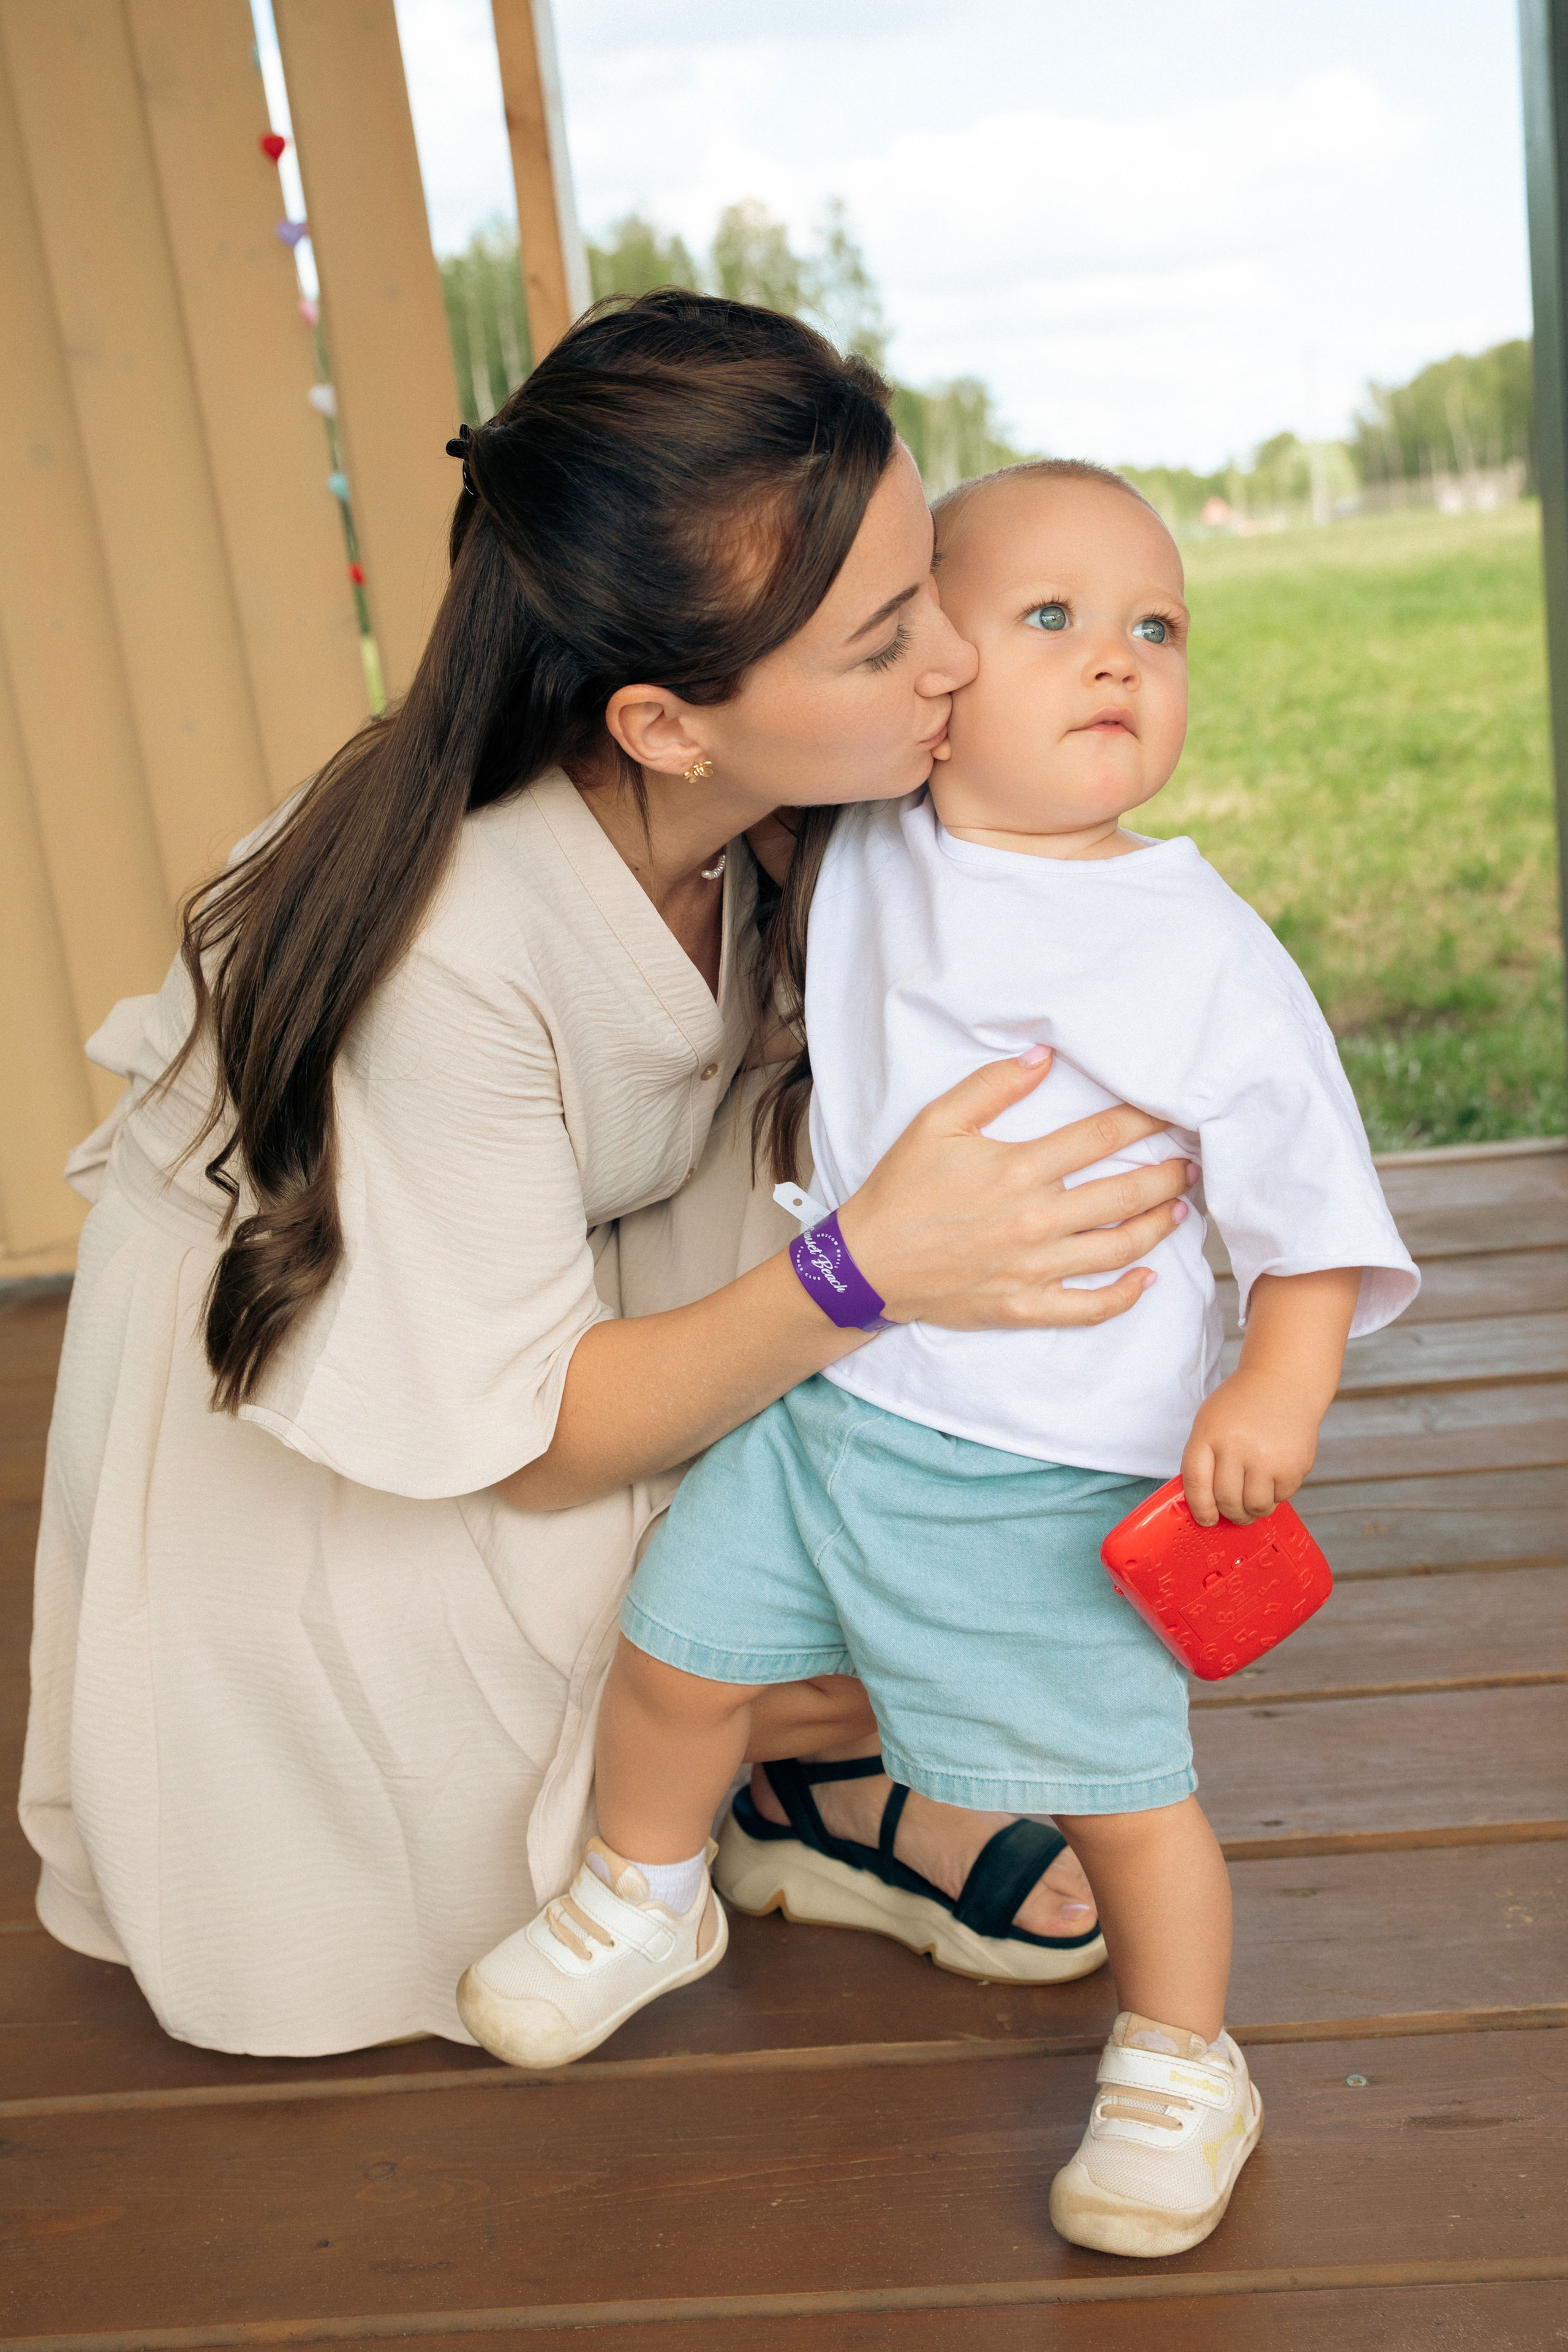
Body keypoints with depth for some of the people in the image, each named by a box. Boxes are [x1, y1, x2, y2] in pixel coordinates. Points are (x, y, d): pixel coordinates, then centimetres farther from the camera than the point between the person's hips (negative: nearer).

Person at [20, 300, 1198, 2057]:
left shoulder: (784, 809, -23)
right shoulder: (448, 938, -41)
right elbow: (531, 1440, -31)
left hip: (606, 1233, 5)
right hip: (294, 1308, -5)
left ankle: (841, 1771, 6)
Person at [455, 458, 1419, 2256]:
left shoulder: (1205, 950, -11)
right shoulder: (858, 863, -1)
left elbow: (1311, 1202, -8)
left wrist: (1278, 1388, -21)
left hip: (1063, 1463, -4)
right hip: (830, 1391, 4)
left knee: (1119, 1791, 3)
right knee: (676, 1644, 11)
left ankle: (1177, 2067, 32)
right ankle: (643, 1902, 42)